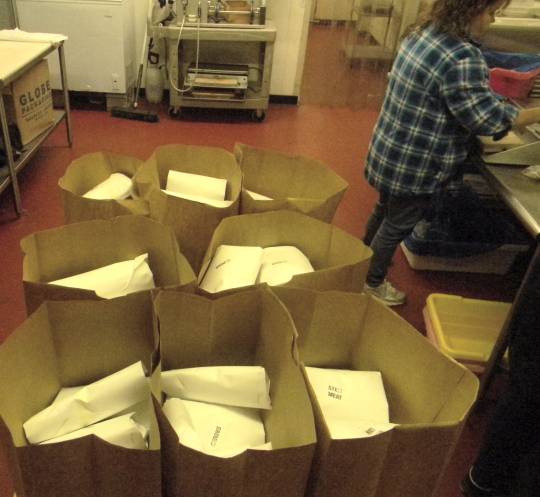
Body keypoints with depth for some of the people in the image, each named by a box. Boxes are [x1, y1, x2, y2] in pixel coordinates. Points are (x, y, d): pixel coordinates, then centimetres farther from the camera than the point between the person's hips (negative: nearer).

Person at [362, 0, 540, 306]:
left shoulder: (422, 34, 3)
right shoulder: (463, 58, -27)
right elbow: (485, 118, -23)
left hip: (391, 151, 9)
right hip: (414, 165, -9)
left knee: (386, 210, 27)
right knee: (398, 225, 11)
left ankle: (366, 257, 49)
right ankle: (372, 282, 29)